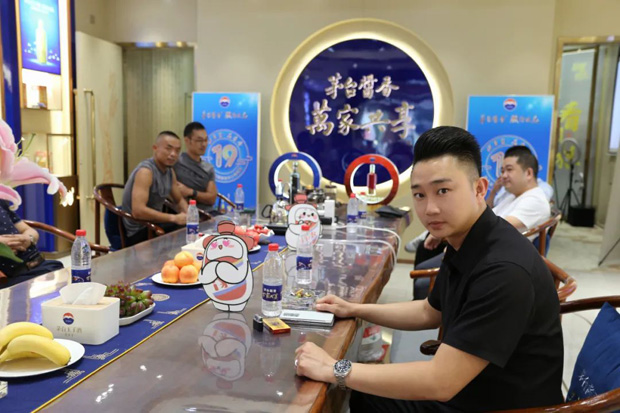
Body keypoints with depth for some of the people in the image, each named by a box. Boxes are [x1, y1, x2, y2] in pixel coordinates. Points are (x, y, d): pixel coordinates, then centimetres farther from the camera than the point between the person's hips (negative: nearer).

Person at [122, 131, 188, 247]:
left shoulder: (170, 171, 6)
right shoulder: (145, 171, -20)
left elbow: (180, 200, 16)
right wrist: (174, 218, -26)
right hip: (139, 233, -8)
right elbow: (138, 211, -29)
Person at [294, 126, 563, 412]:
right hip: (463, 390, 8)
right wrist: (355, 310, 9)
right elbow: (430, 313, 15)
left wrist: (335, 369, -26)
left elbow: (440, 381, -32)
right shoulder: (463, 246, -2)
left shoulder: (504, 270, -32)